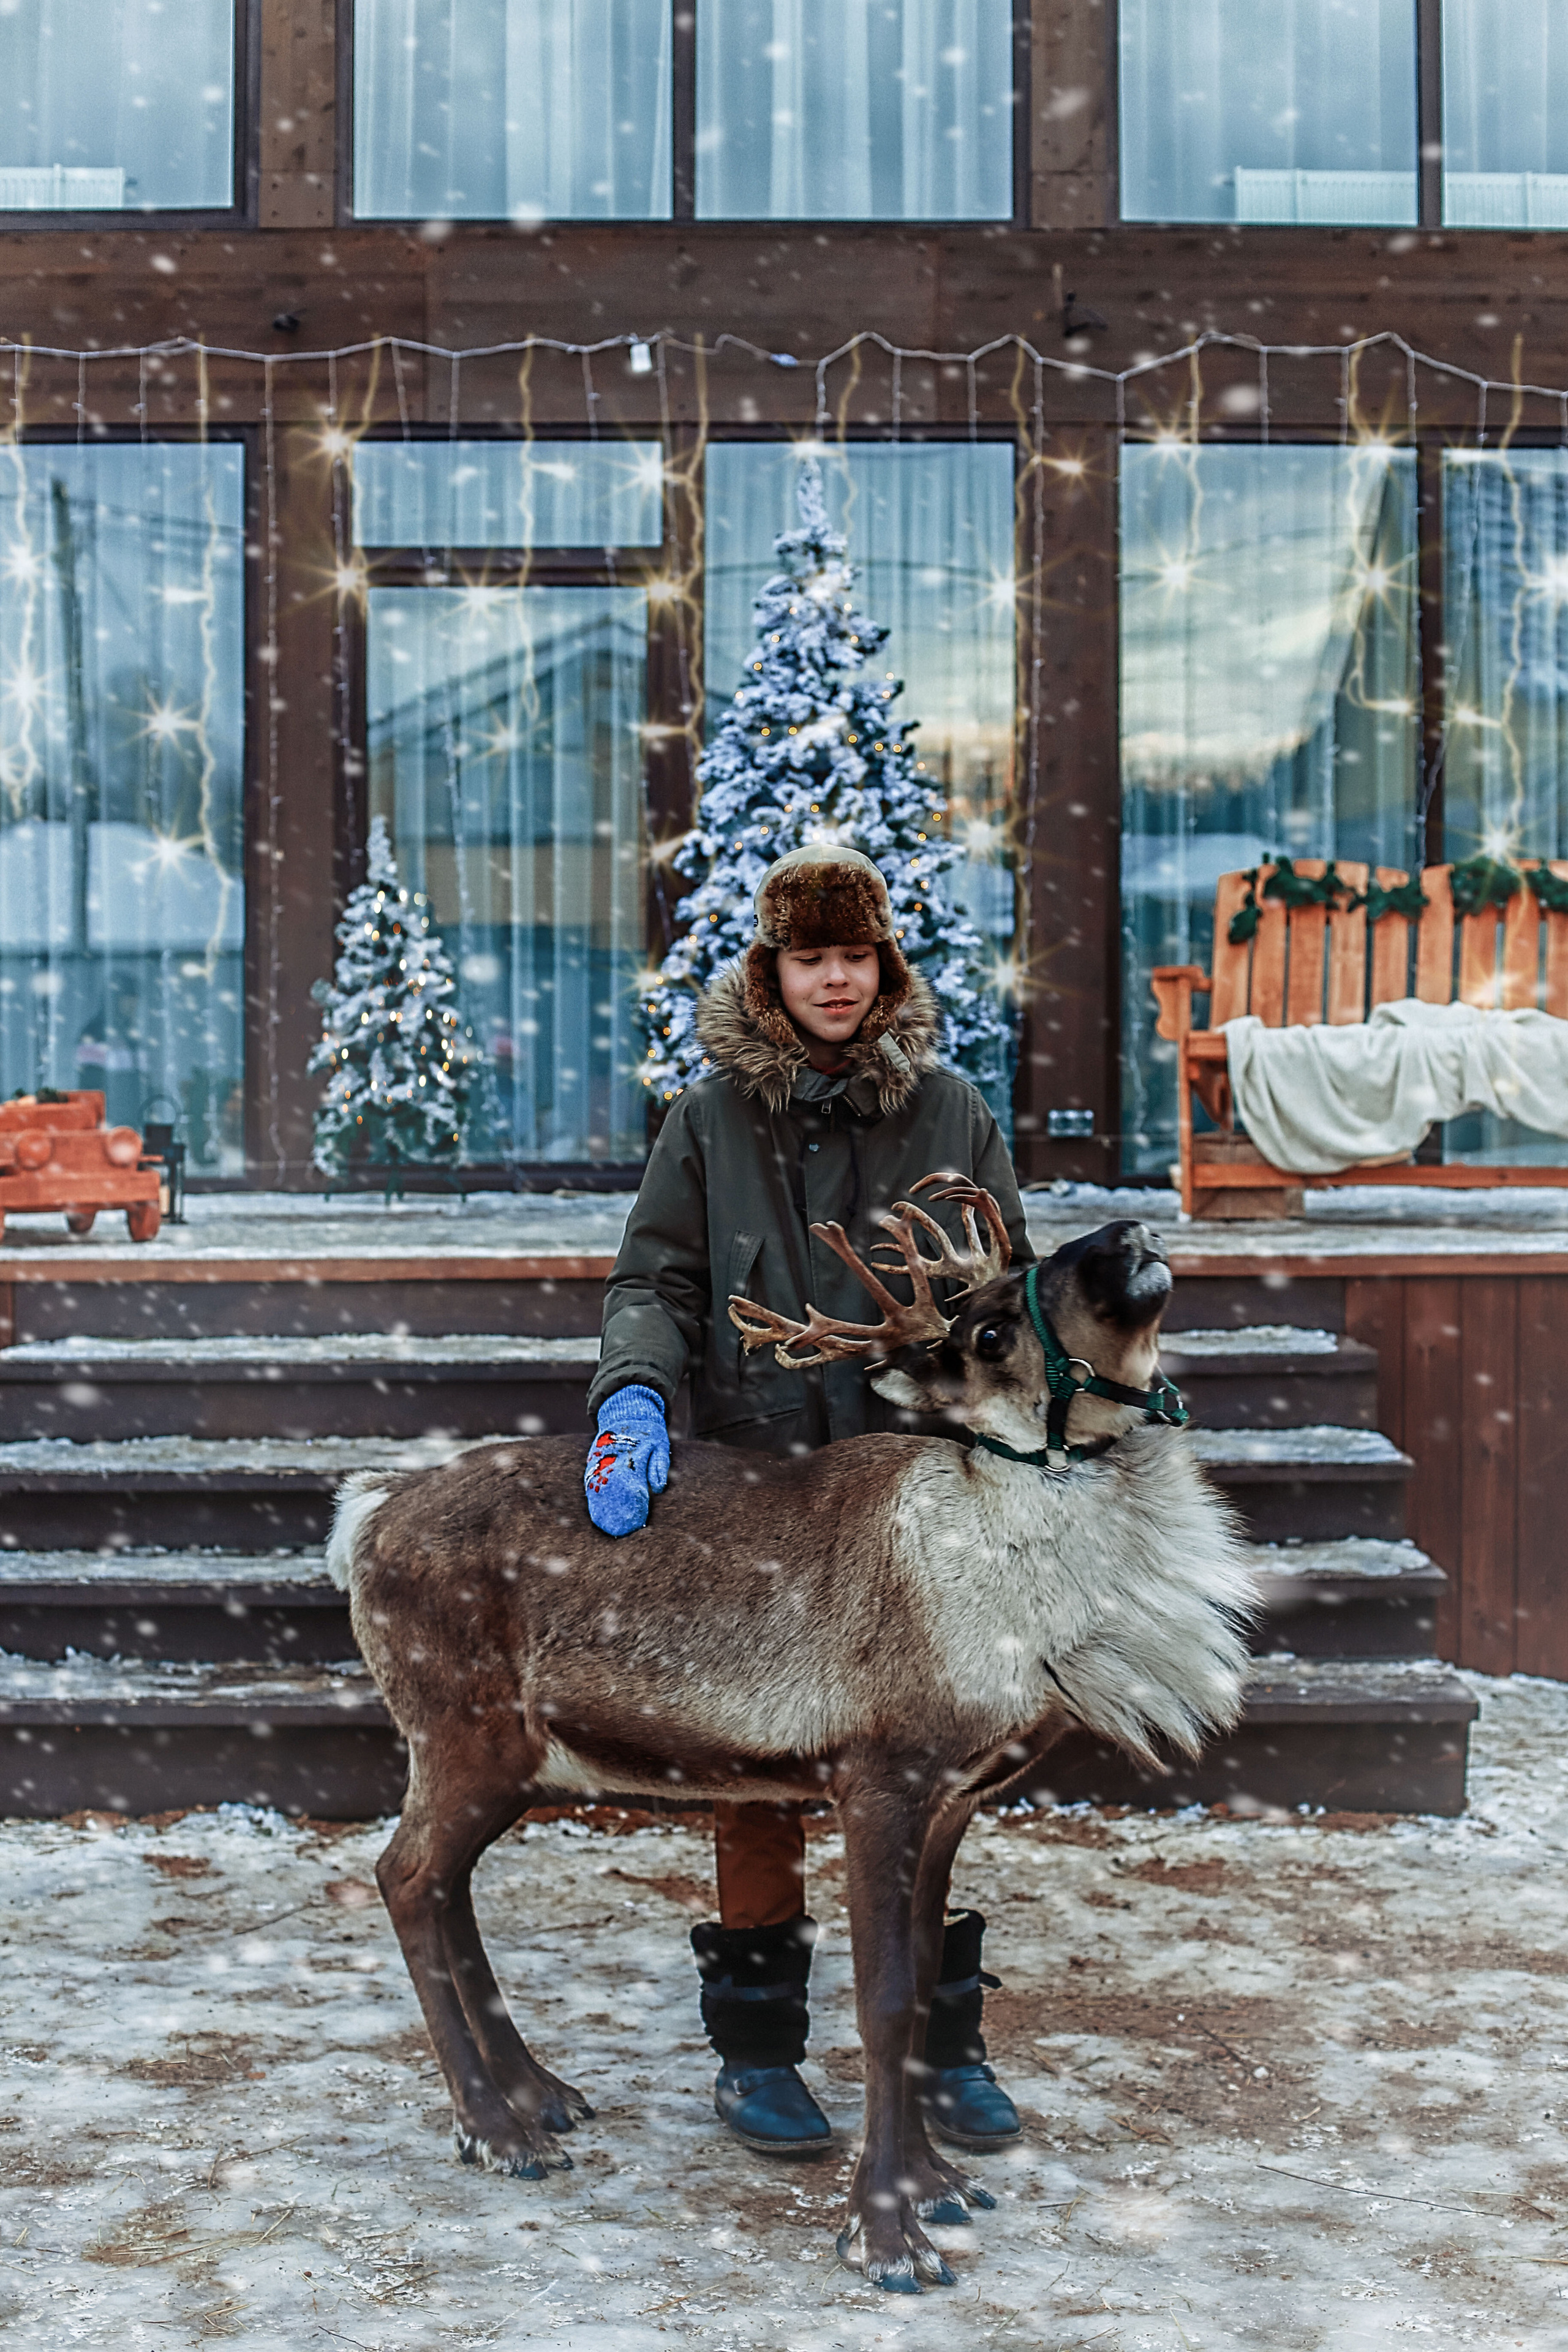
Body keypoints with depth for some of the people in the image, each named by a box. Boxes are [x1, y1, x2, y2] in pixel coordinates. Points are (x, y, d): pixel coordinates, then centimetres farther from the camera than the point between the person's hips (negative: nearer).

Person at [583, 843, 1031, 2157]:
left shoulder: (950, 1113, 7)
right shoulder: (712, 1119, 5)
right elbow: (657, 1280, 1)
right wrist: (636, 1392, -18)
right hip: (754, 1491, -1)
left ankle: (945, 2041, 23)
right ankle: (756, 2051, 20)